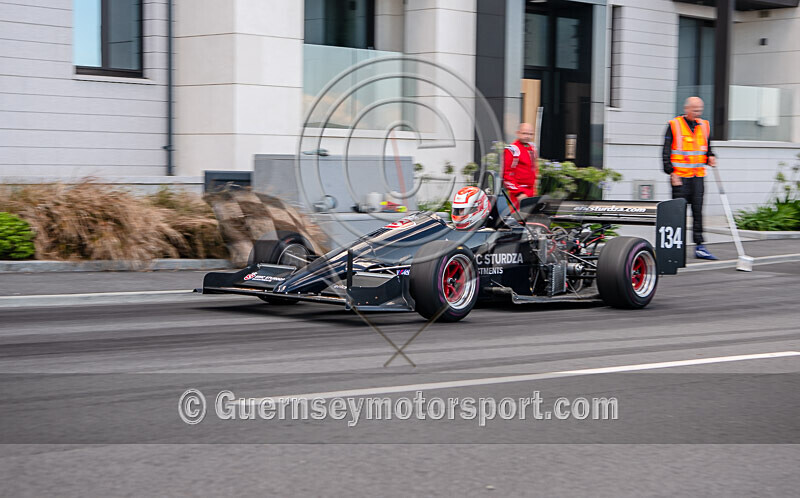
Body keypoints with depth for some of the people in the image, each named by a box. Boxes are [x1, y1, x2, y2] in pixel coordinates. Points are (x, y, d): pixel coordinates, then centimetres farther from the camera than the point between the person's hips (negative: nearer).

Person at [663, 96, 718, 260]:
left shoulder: (704, 126, 12)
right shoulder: (674, 126, -3)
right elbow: (666, 152, -4)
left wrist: (710, 157, 2)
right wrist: (671, 172, -12)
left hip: (698, 176, 4)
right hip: (680, 176, -4)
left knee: (698, 211, 1)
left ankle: (699, 246, 1)